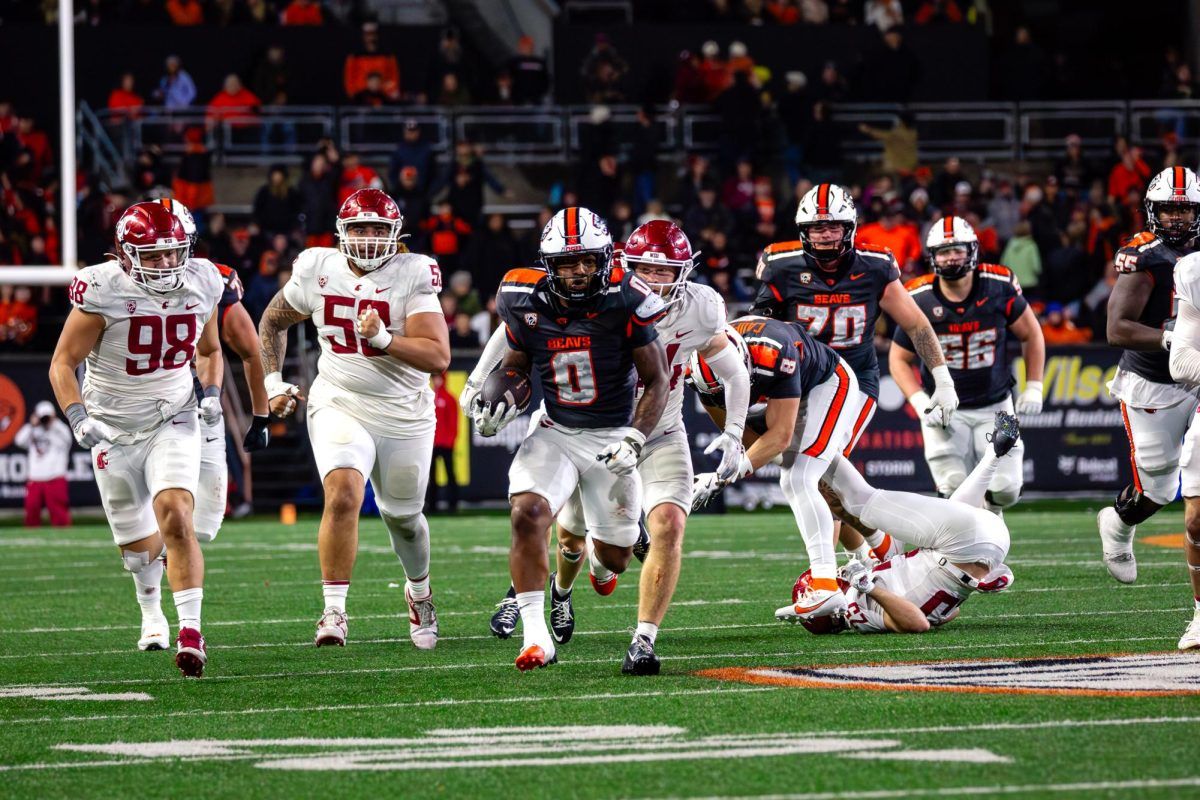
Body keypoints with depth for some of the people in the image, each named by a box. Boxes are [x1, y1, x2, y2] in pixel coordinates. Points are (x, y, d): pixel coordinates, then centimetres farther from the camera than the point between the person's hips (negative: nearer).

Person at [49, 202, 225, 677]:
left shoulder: (201, 285, -7)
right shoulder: (102, 292, -19)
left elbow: (210, 352, 13)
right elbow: (63, 361, -12)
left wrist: (212, 394, -6)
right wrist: (77, 417, -28)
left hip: (173, 421, 1)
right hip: (114, 428, -1)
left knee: (175, 516, -24)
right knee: (139, 545, 11)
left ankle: (191, 631, -24)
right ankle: (151, 609, 46)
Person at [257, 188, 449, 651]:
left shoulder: (412, 277, -13)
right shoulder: (317, 271, -5)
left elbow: (438, 357, -21)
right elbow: (273, 321, 15)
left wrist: (383, 339, -32)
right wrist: (272, 381, 6)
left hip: (405, 416, 0)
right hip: (339, 408, 0)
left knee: (403, 517, 18)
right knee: (343, 495, -26)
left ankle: (419, 591, 49)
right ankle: (334, 611, -20)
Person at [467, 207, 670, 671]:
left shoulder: (624, 303, -15)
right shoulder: (528, 304, -9)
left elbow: (657, 381, -7)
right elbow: (515, 368, 10)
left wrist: (634, 441, -19)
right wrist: (494, 408, -10)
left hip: (612, 437, -1)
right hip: (554, 434, 1)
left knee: (615, 558, 10)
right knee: (528, 516, -27)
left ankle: (600, 552, 53)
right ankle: (536, 639, -23)